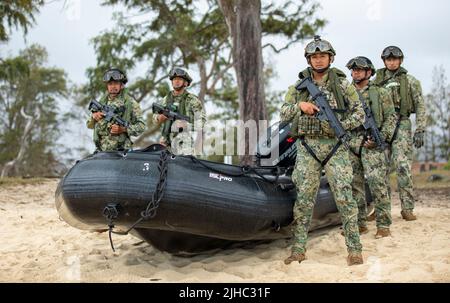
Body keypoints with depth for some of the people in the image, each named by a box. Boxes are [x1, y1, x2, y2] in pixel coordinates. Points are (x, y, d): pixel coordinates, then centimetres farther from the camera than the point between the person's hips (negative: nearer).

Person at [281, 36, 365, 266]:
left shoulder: (342, 84, 5)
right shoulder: (298, 87, 11)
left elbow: (359, 114, 3)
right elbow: (283, 114, 6)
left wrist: (339, 126, -13)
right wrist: (299, 105, -13)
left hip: (335, 146, -1)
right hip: (307, 147, 2)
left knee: (344, 197, -6)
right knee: (304, 199, 2)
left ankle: (354, 249, 0)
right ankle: (298, 249, 8)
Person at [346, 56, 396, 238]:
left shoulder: (380, 93, 6)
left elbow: (390, 117, 1)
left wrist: (381, 137, -12)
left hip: (371, 146, -4)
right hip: (350, 146, 4)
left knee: (377, 184, -11)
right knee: (354, 185, 6)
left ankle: (383, 225, -7)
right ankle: (359, 224, 14)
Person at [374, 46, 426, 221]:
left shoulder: (410, 81, 6)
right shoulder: (377, 81, 15)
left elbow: (420, 107, 1)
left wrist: (420, 130, -8)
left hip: (401, 126, -3)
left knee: (403, 166, -12)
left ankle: (407, 208, -8)